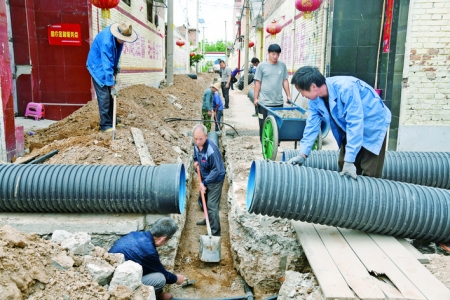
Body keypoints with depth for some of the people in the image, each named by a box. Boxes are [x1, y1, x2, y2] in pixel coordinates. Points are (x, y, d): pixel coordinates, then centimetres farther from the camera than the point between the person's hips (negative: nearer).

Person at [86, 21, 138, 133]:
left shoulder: (118, 37, -10)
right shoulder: (106, 42, -34)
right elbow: (107, 66, -33)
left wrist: (116, 64, 5)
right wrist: (112, 86, -30)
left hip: (107, 66, 8)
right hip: (98, 67, -8)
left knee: (111, 96, 10)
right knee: (104, 96, -12)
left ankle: (112, 121, 18)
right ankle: (105, 125, -6)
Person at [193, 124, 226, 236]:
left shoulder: (211, 150, -34)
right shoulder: (196, 144, -10)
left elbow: (216, 170, -28)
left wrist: (204, 183, -26)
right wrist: (196, 161, -3)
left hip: (215, 180, -9)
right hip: (205, 178, 9)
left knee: (212, 205, -9)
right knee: (202, 200, 25)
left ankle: (215, 232, 1)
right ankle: (208, 220, 48)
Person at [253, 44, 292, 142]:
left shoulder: (282, 65, 7)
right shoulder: (261, 66, 0)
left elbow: (285, 81, 13)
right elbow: (257, 83, 1)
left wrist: (288, 96, 11)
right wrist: (256, 98, -2)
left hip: (279, 102, 3)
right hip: (264, 102, -2)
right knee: (264, 125, 3)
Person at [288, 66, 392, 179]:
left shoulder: (345, 88, -34)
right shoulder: (315, 99, -11)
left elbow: (355, 124, -35)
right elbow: (312, 125, -3)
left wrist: (349, 161, -34)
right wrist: (303, 155, -9)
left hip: (373, 125, -7)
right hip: (350, 129, 7)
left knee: (370, 175, -7)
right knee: (343, 166, 7)